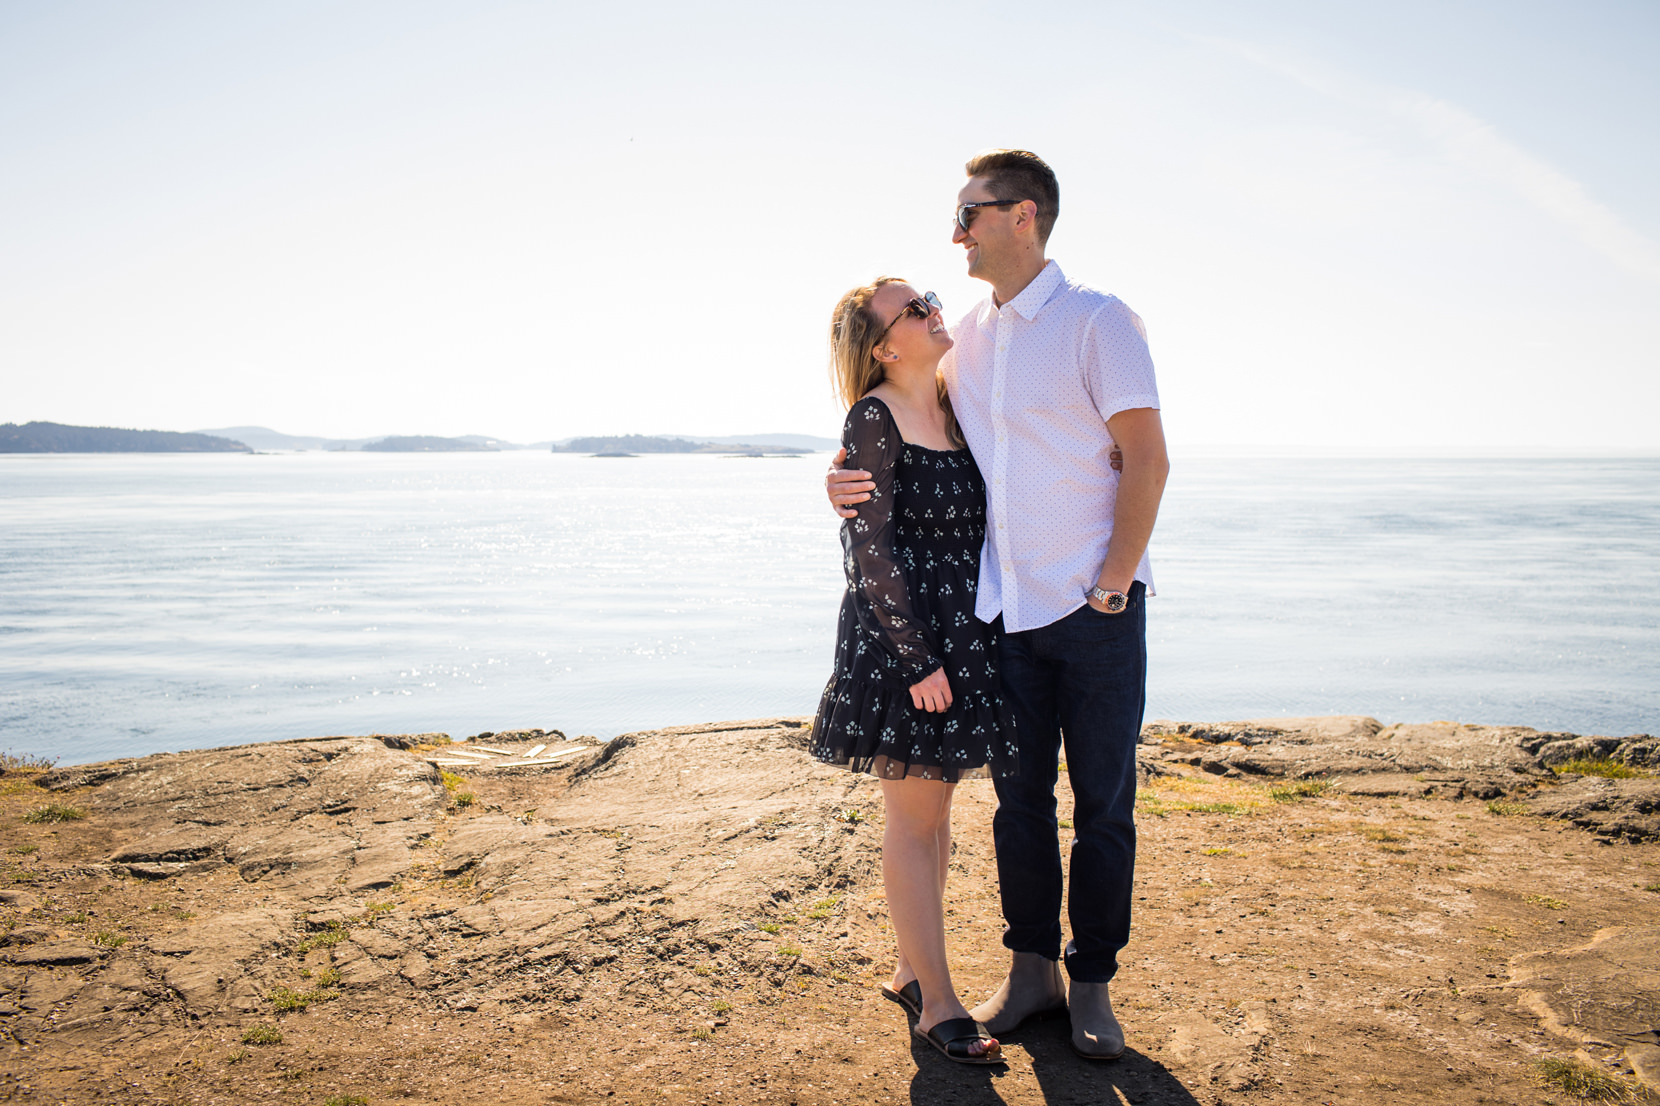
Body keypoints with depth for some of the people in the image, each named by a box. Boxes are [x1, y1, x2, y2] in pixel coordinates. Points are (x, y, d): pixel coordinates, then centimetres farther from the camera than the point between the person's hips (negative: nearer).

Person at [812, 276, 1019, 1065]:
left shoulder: (957, 406, 10)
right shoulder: (874, 418, -12)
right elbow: (871, 545, -15)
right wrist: (918, 659, -17)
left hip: (965, 631, 8)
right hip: (898, 635, -8)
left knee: (938, 804, 15)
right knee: (913, 816, 1)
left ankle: (911, 971, 30)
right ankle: (939, 1005, 11)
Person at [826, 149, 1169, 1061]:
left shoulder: (1098, 321, -6)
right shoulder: (965, 336, 10)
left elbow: (1147, 459, -9)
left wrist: (1111, 584, -13)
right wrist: (852, 475, -2)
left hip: (1094, 609, -5)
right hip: (1003, 609, 5)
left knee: (1102, 804, 6)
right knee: (1019, 797, 11)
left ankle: (1092, 984, 20)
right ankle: (1031, 970, 26)